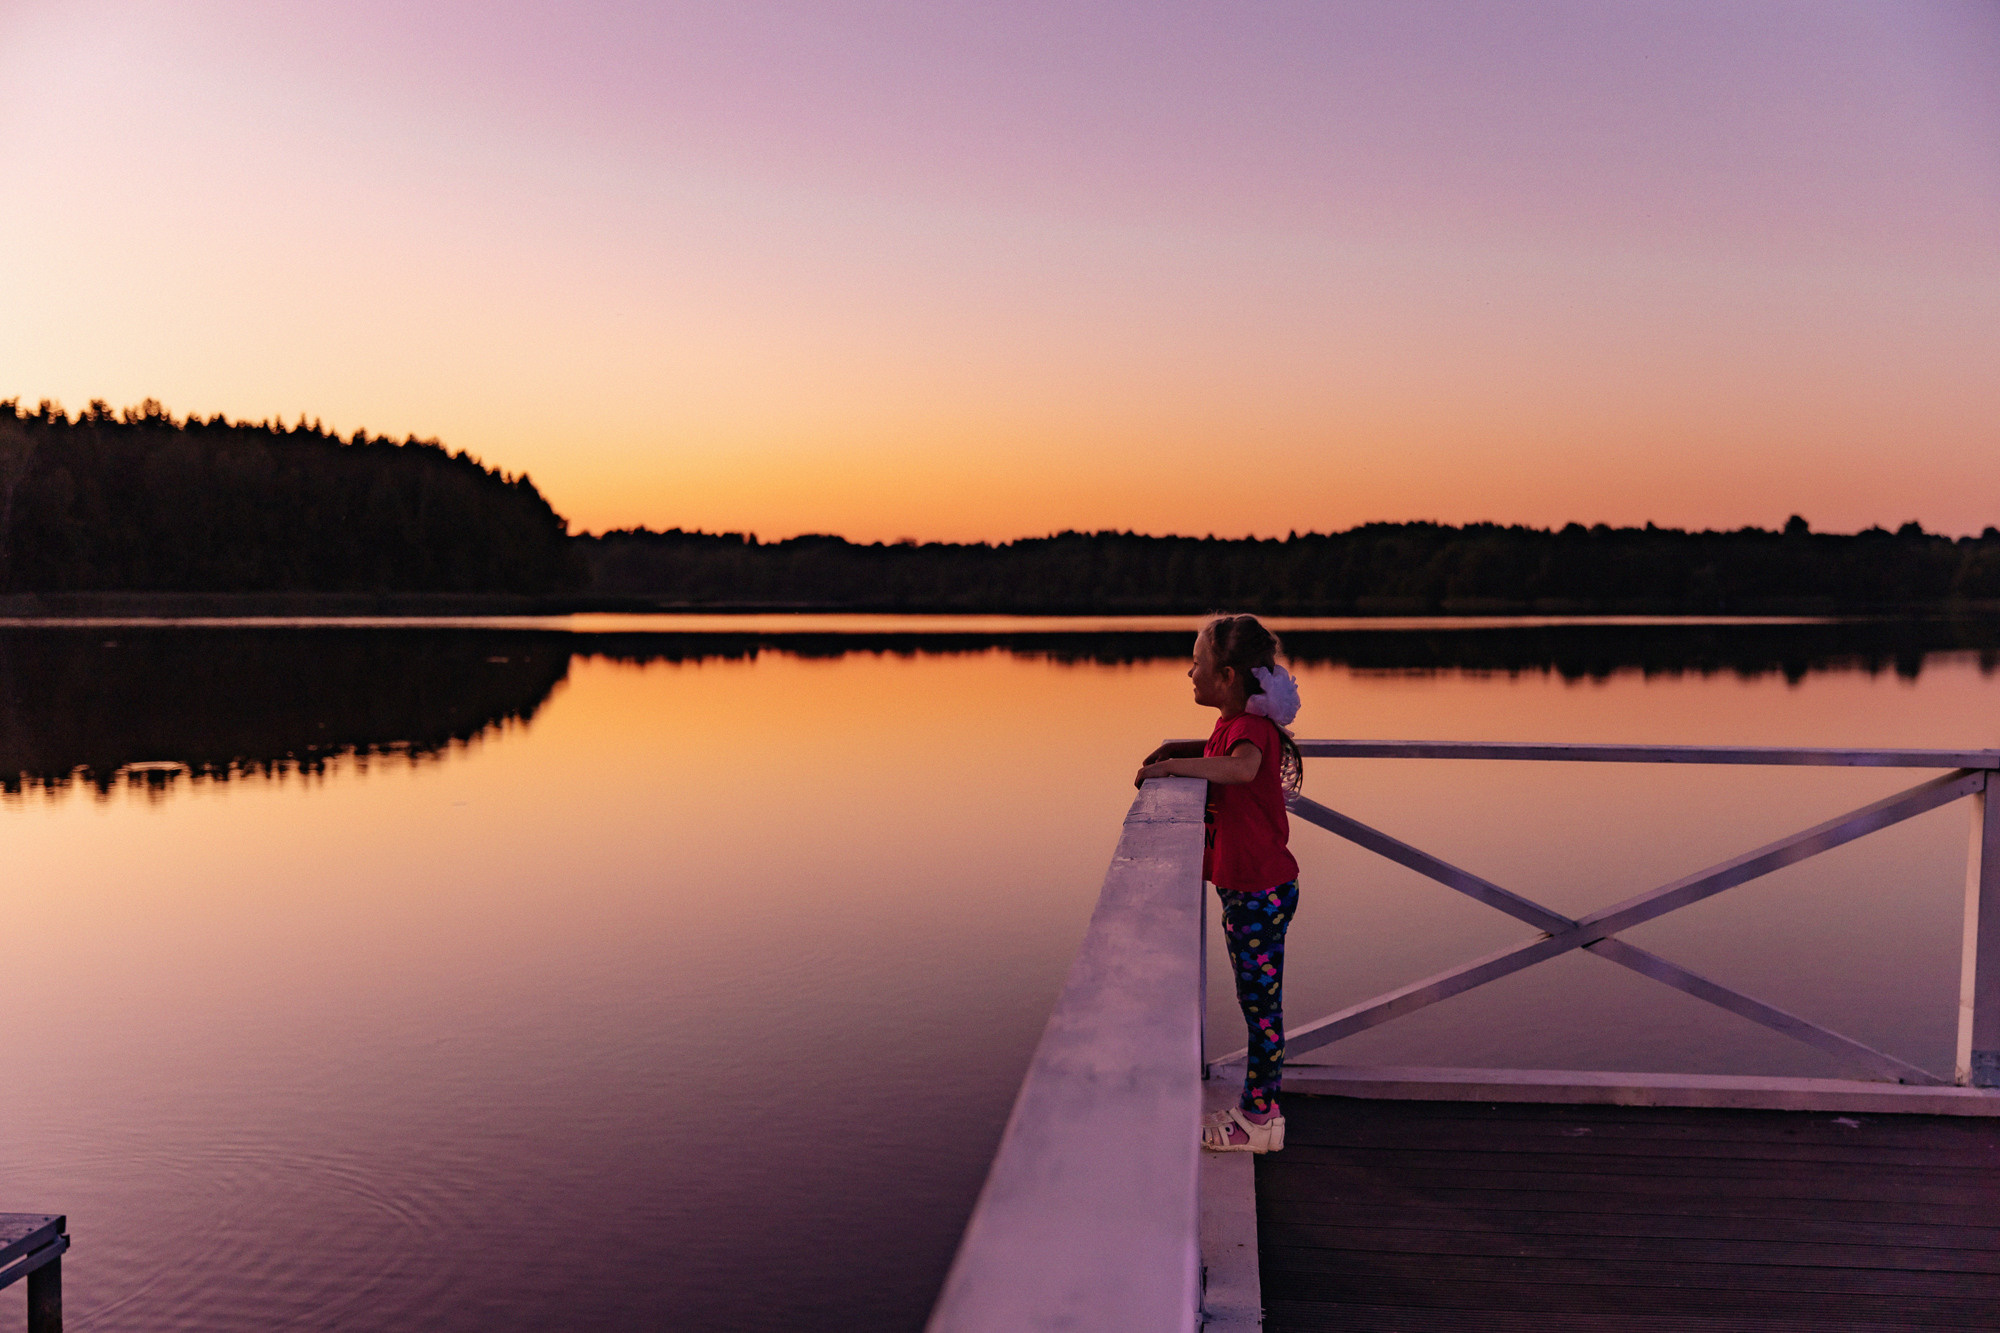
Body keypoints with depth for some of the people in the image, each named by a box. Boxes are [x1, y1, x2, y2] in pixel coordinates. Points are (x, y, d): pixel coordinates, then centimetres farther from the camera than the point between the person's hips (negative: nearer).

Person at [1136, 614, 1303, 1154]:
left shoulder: (1250, 727, -20)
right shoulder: (1233, 724, 10)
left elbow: (1242, 766, -43)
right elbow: (1219, 750, 34)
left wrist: (1170, 766, -36)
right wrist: (1178, 749, 14)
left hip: (1261, 891, -10)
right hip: (1242, 887, 10)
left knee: (1261, 1004, 1)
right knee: (1256, 1002, 17)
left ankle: (1260, 1120, 12)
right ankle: (1256, 1106, 28)